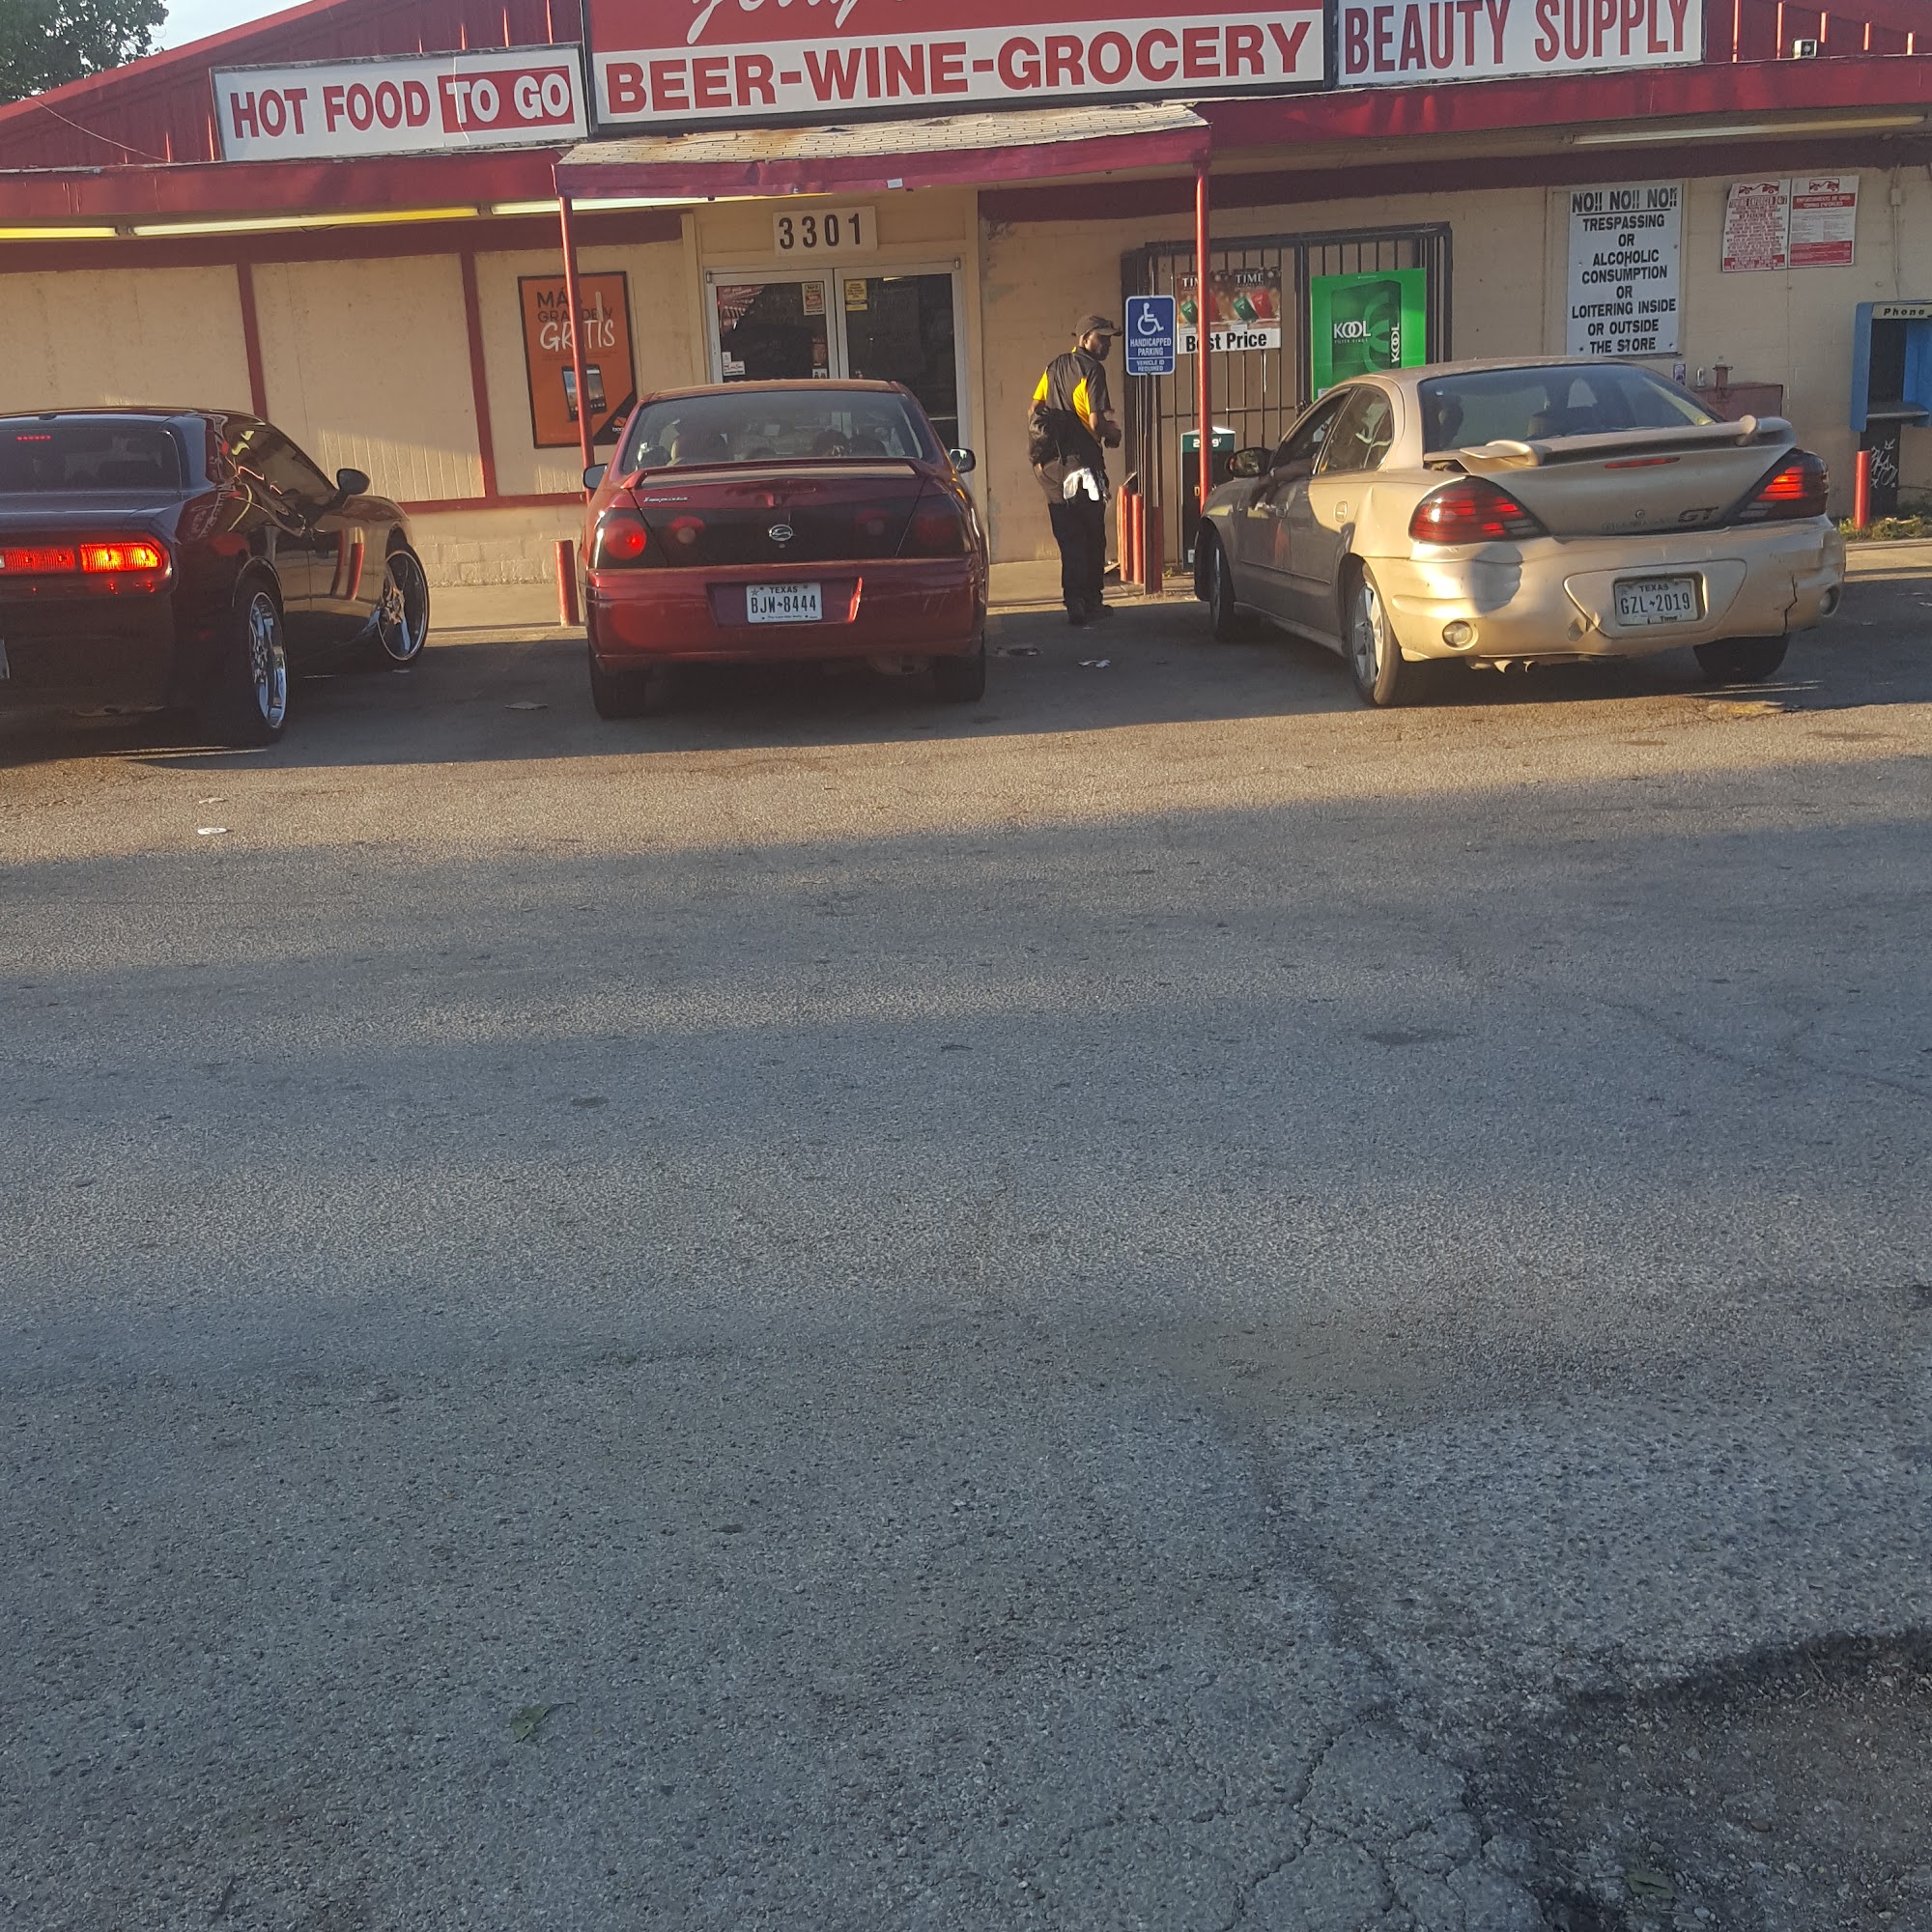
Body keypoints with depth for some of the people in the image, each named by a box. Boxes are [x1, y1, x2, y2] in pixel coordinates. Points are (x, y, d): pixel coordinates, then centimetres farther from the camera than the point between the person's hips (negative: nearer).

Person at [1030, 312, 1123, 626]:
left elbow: (1035, 411, 13)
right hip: (1081, 461, -7)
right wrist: (1114, 432, 2)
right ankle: (1090, 602, 6)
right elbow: (1096, 423, -18)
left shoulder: (1054, 367, 13)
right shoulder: (1092, 369, -11)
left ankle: (1075, 604, 7)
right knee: (1092, 537, 4)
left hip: (1051, 463, 7)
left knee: (1068, 539, 8)